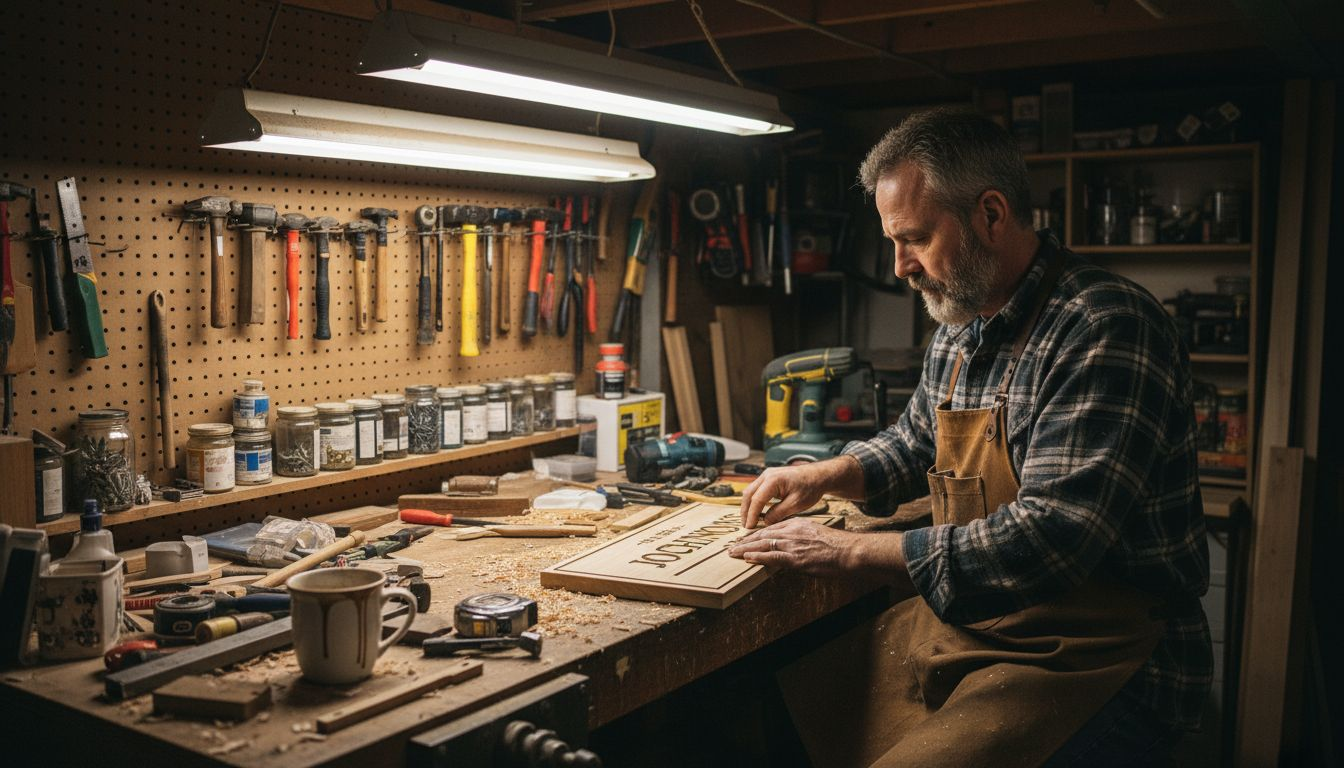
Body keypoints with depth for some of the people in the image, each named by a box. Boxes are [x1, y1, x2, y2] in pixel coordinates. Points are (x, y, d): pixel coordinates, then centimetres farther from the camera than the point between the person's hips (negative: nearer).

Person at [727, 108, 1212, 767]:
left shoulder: (1107, 329, -19)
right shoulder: (958, 331, 8)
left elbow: (1051, 536, -28)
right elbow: (914, 443, 28)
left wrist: (852, 551, -22)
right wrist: (825, 475, 8)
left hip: (1095, 658, -8)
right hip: (965, 626, 8)